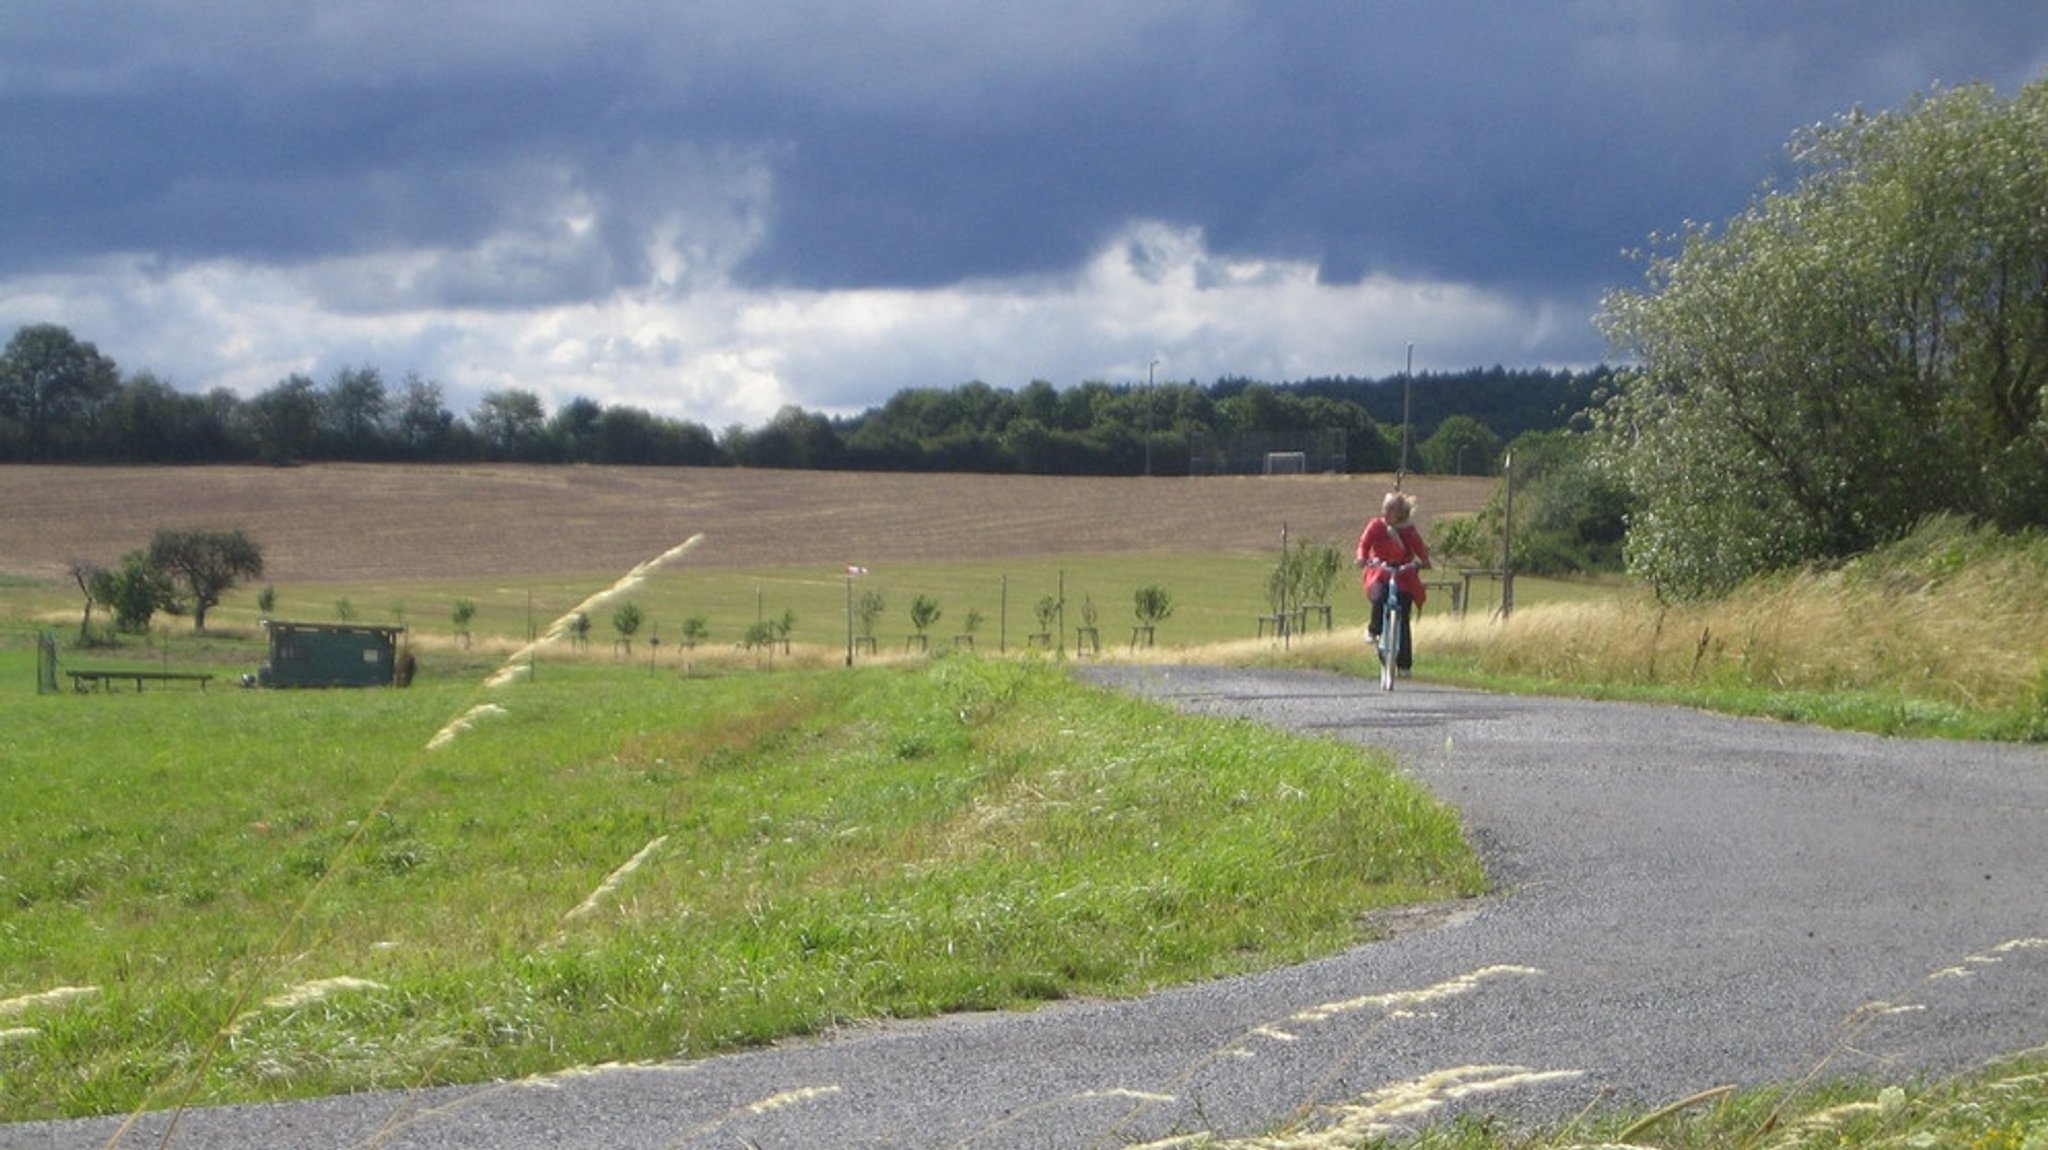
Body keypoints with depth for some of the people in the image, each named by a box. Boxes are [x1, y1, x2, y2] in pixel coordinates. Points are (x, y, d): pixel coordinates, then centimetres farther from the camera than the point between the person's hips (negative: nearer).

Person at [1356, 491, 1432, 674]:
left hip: (1404, 575, 0)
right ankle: (1374, 629, -8)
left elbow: (1419, 548, -10)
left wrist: (1424, 561, -31)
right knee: (1379, 597, -35)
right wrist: (1362, 557, -30)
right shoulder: (1376, 525, -1)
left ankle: (1404, 664, 2)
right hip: (1380, 572, 0)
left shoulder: (1409, 531, -1)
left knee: (1403, 620, -4)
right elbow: (1365, 542, -9)